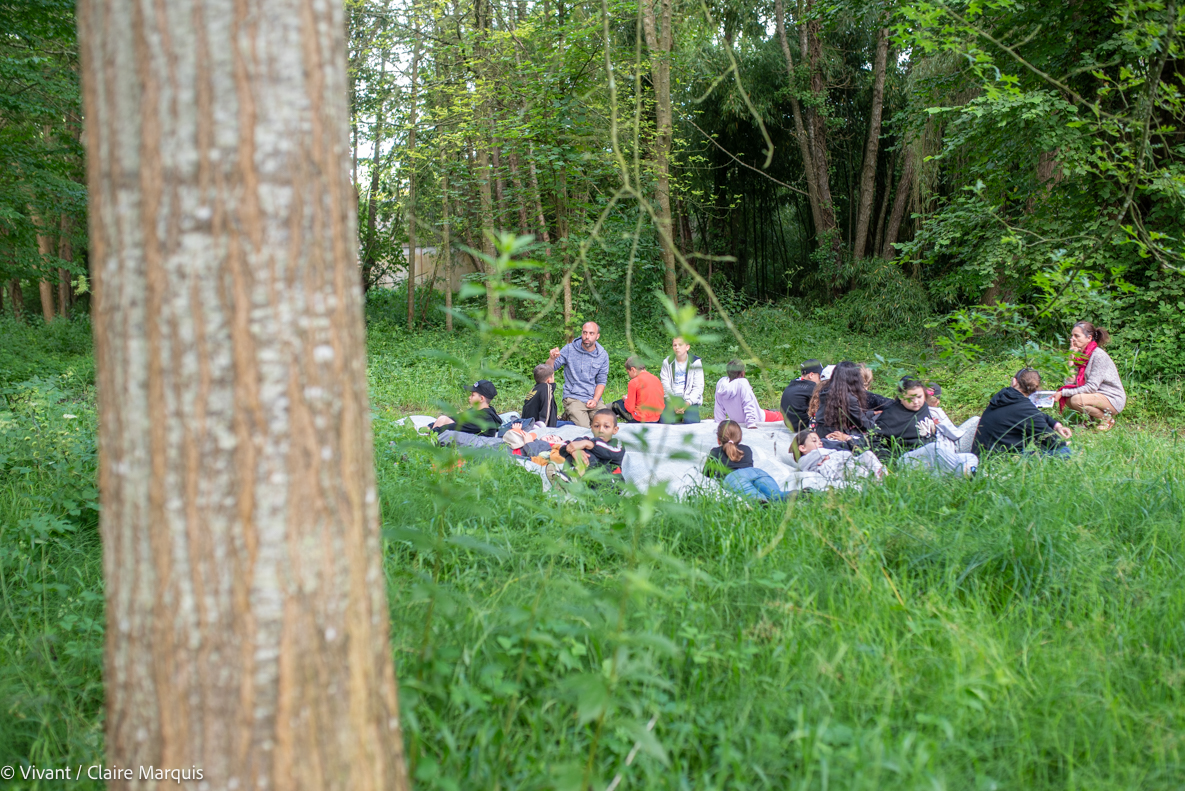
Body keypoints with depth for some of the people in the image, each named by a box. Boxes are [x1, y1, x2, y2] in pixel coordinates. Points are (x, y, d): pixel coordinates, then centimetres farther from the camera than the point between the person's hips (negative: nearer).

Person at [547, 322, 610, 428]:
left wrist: (595, 400, -6)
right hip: (573, 398, -4)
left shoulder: (603, 355, 6)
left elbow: (601, 382, 9)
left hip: (594, 400, 4)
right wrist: (552, 359, -24)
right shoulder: (569, 350, -1)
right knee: (583, 427, -25)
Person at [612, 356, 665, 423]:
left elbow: (630, 408, -10)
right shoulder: (656, 379, 8)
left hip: (640, 420, -6)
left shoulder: (634, 382, -11)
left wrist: (625, 399, 12)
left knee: (616, 404, 14)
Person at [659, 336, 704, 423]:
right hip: (671, 399, 1)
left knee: (690, 421, -29)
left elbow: (698, 387, 0)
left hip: (690, 400, -1)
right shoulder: (667, 362, 9)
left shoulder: (696, 362, 3)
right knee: (665, 420, -27)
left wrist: (687, 403, -13)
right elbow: (665, 385, 3)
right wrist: (674, 403, -11)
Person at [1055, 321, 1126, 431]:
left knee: (1077, 399, -29)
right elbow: (1070, 382, -5)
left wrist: (1063, 393, -24)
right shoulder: (1080, 355, 4)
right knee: (1066, 398, -11)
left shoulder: (1099, 356, -19)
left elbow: (1091, 387, -23)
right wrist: (1071, 357, -9)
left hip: (1113, 400, -8)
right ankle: (1091, 418, 9)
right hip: (1096, 395, 8)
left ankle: (1107, 418, -6)